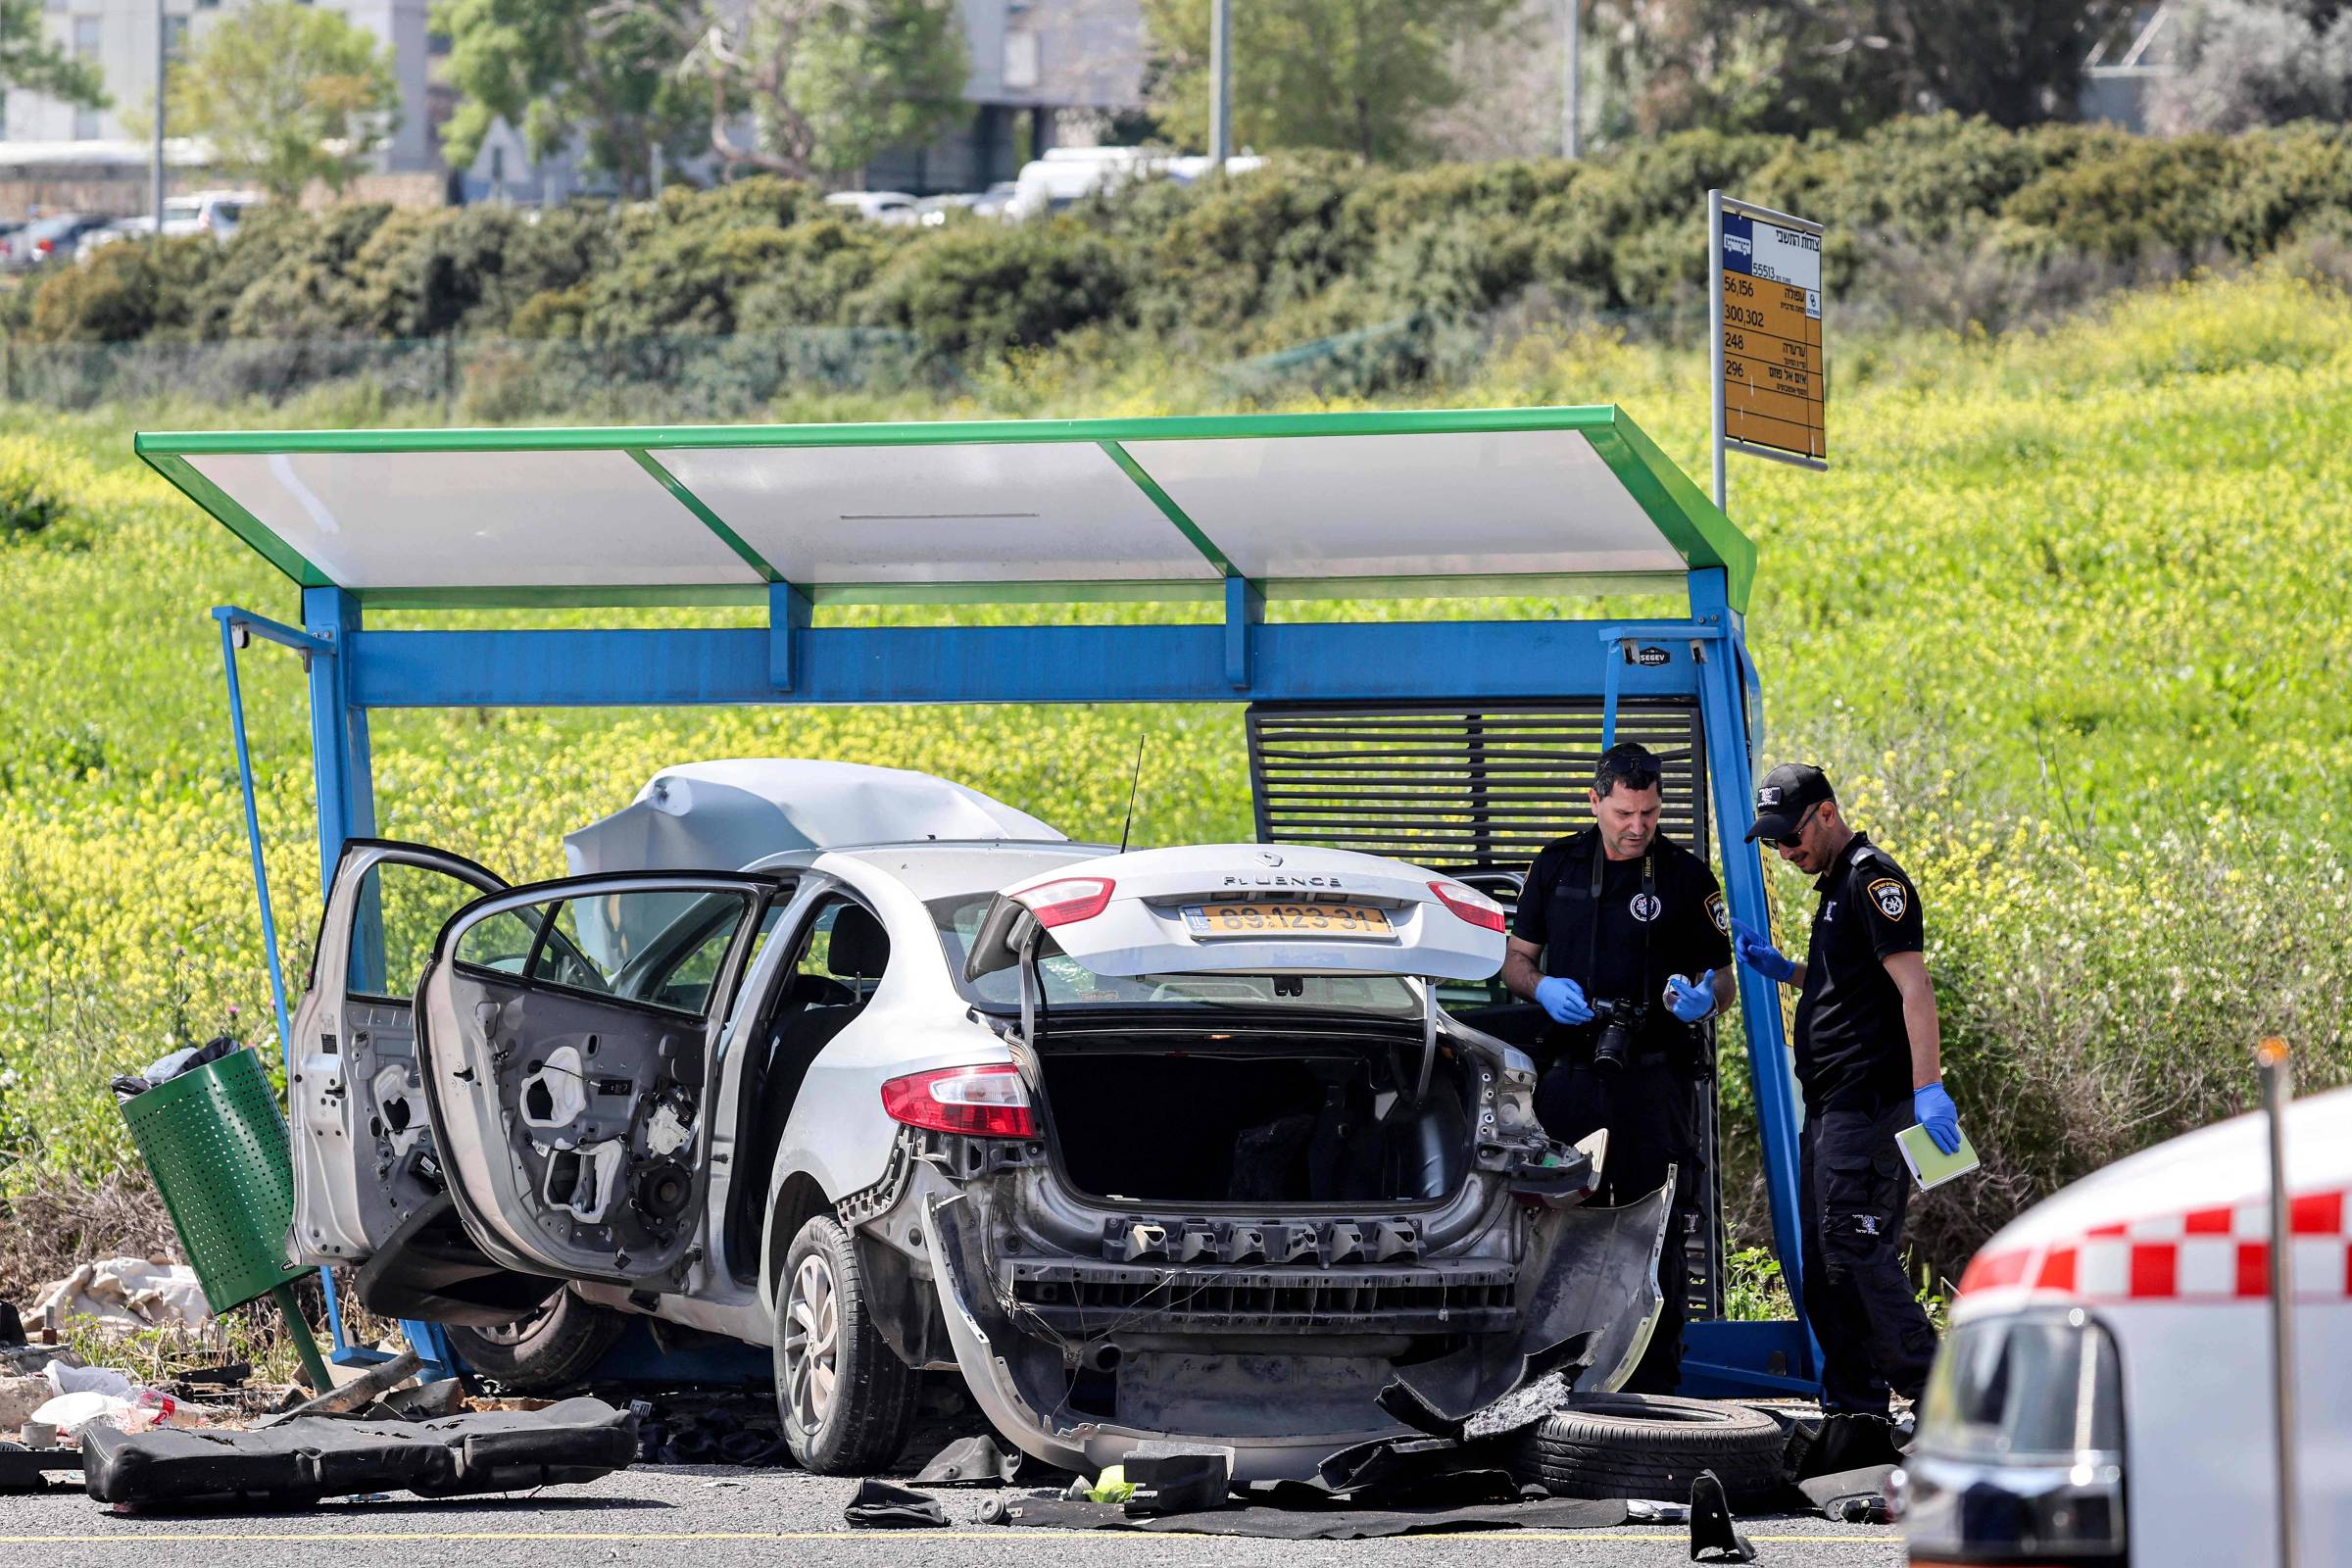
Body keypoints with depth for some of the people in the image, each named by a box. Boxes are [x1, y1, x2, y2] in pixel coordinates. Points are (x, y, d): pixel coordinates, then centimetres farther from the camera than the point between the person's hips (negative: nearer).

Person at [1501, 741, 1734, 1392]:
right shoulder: (1557, 866, 10)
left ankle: (1655, 1382, 1)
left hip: (1656, 1076, -2)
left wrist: (1705, 997, -16)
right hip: (1573, 1073, 2)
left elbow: (1722, 976, 8)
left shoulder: (1686, 875, 4)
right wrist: (1543, 988, -6)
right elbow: (1516, 958, 17)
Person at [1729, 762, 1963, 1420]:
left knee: (1855, 1252, -14)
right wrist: (1782, 969, 17)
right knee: (1825, 1263, 11)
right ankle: (1851, 1409, 15)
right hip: (1831, 1110, 11)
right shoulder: (1836, 884, 20)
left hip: (1869, 1103, -11)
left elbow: (1914, 987, -20)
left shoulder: (1873, 880, -11)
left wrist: (1928, 1088, -28)